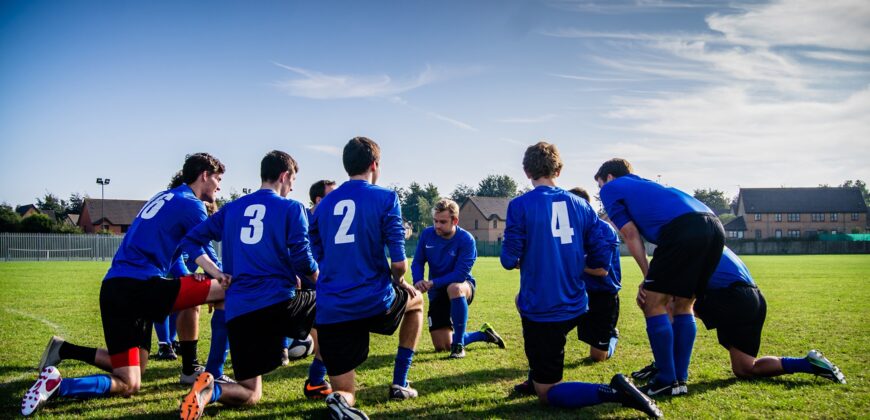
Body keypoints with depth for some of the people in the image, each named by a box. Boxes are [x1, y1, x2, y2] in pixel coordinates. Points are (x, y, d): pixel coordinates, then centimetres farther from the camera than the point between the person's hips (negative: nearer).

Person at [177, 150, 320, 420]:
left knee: (250, 395, 15)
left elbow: (192, 241, 14)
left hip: (238, 311, 4)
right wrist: (324, 284, 15)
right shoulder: (292, 208, 2)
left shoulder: (232, 208, 16)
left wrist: (219, 274, 13)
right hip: (279, 302, -4)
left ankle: (211, 391, -19)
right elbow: (302, 260, -4)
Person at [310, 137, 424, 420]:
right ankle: (399, 384, 27)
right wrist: (399, 282, 13)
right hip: (374, 303, -3)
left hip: (330, 312, 3)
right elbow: (398, 262, -9)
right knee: (416, 301, 32)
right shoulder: (385, 198, -3)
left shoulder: (323, 204, 12)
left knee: (345, 393, 14)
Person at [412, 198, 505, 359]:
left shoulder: (466, 239, -21)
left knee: (454, 288, -44)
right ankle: (484, 334, 27)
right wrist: (418, 281, -23)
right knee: (442, 347, 0)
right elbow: (417, 262, -2)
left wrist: (433, 283, -33)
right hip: (437, 292, 5)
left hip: (463, 286, -4)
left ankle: (458, 345, -28)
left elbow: (460, 275, -26)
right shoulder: (427, 234, -9)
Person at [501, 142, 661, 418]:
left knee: (547, 394, 6)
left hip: (542, 311, -6)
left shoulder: (520, 205, -10)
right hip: (575, 307, 6)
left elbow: (510, 260, -10)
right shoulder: (580, 205, 4)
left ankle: (612, 392, -19)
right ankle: (536, 377, 34)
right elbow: (601, 258, 4)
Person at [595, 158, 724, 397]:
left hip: (684, 227, -8)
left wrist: (648, 277, 13)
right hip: (715, 226, 8)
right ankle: (681, 379, 20)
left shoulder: (611, 188, 19)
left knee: (653, 304, 4)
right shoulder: (645, 185, 39)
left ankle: (667, 381, 7)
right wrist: (655, 280, 24)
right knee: (683, 306, 19)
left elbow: (631, 235, 10)